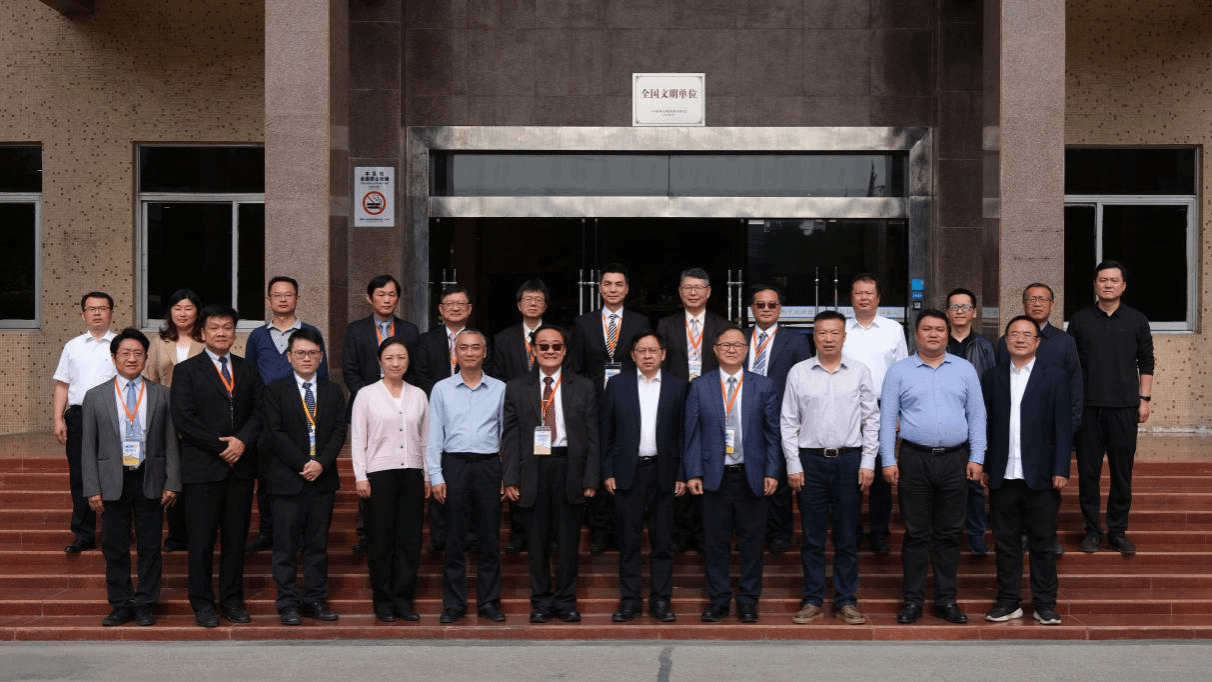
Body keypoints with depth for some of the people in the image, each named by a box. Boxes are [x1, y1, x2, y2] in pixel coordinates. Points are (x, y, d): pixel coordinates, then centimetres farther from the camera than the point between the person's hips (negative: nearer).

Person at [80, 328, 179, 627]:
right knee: (115, 547, 6)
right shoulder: (96, 396, 4)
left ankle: (145, 605, 15)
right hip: (112, 482, 0)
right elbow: (88, 446, 3)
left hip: (150, 481, 0)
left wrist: (172, 483, -4)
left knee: (150, 546, 5)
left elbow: (170, 443, 3)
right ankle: (121, 605, 16)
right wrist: (92, 488, -3)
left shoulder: (161, 395, 4)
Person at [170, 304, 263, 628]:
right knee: (202, 540, 0)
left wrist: (243, 441, -12)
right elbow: (183, 419, -8)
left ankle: (232, 601, 15)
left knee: (236, 537, 7)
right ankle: (202, 604, 9)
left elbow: (258, 412, 7)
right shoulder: (186, 371, 1)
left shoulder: (248, 370, 13)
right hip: (202, 468, -3)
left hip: (240, 467, 4)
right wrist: (221, 446, -11)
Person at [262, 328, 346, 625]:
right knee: (286, 545, -1)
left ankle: (316, 600, 13)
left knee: (318, 543, 7)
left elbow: (339, 431, 5)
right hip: (287, 478, -3)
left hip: (323, 478, 3)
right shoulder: (275, 390, 2)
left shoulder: (333, 391, 12)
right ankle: (288, 604, 4)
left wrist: (321, 463, -10)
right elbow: (275, 433, -6)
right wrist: (303, 464, -13)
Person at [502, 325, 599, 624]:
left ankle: (566, 601, 16)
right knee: (536, 540, 6)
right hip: (532, 468, 1)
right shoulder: (516, 388, 8)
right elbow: (510, 436, 4)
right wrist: (510, 479, -4)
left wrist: (591, 478, -4)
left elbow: (592, 436, 3)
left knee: (568, 539, 5)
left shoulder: (584, 387, 7)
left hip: (569, 468, 0)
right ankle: (541, 602, 17)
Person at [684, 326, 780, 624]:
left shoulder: (763, 386, 5)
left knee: (751, 541, 5)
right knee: (715, 542, 4)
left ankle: (748, 600, 17)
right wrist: (693, 473, -3)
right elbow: (692, 433, 4)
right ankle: (718, 599, 16)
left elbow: (773, 432, 4)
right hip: (715, 476, 0)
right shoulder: (700, 387, 5)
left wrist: (772, 472, -3)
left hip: (751, 476, 0)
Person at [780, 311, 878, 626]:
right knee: (813, 537, 6)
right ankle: (813, 600, 14)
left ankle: (846, 601, 14)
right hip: (810, 459, 0)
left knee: (847, 537, 6)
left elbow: (871, 420, 4)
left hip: (849, 459, 0)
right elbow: (788, 422, 3)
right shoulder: (798, 373, 2)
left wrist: (868, 463, -2)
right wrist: (793, 465, -2)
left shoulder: (860, 372, 3)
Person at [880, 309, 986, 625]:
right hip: (914, 460, -1)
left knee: (949, 534, 7)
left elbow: (977, 416, 8)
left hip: (955, 461, 1)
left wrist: (976, 457, 1)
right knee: (916, 533, 3)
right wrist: (888, 461, -4)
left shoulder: (965, 370, 8)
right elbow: (887, 418, 2)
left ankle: (946, 599, 14)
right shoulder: (898, 371, 4)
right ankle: (913, 600, 10)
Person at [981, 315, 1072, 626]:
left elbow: (1063, 425, -1)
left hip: (1040, 476, -2)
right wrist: (982, 466, 3)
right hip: (1002, 476, 2)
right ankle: (1008, 602, 16)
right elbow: (984, 424, 8)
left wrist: (1061, 469, -7)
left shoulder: (1055, 377, 3)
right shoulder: (991, 377, 9)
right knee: (1006, 542, 7)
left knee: (1043, 543, 4)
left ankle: (1045, 604, 13)